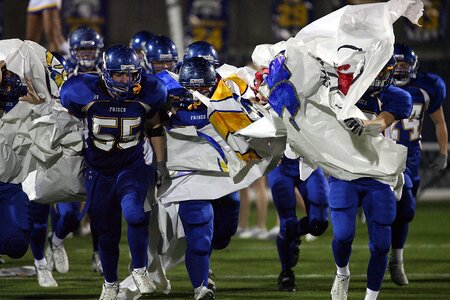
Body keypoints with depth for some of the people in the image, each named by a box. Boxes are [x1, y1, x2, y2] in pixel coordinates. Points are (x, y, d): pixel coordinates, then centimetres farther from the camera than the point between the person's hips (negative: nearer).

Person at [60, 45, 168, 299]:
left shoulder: (147, 94, -11)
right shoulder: (86, 93, -18)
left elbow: (154, 127, 7)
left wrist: (161, 162, 7)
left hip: (133, 168, -1)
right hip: (99, 173, 1)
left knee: (134, 213, -30)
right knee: (107, 235, 10)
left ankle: (140, 270, -11)